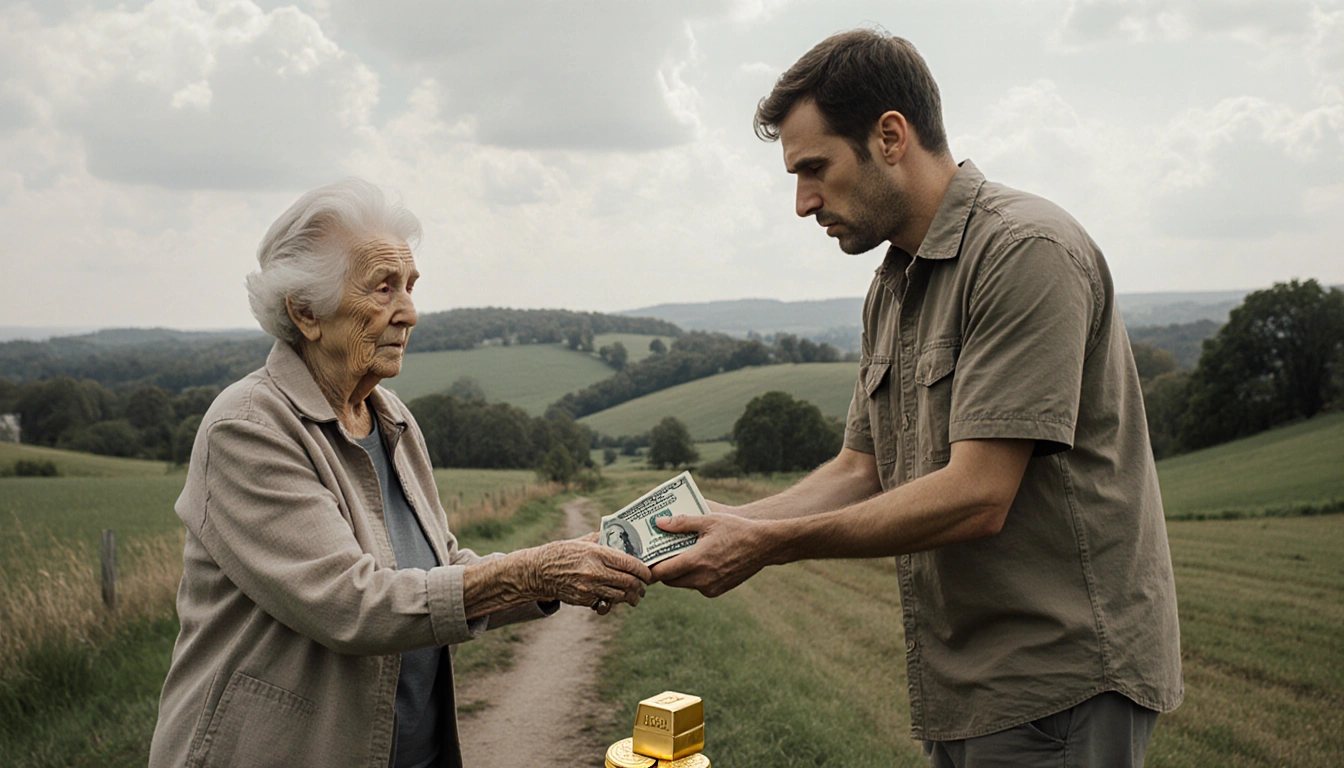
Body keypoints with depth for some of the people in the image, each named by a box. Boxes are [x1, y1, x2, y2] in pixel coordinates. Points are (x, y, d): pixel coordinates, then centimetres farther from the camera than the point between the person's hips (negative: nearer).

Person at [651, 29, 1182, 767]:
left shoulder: (1024, 251, -18)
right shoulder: (890, 292, 11)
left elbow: (975, 498, -24)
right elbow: (861, 471, 12)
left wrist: (768, 545, -20)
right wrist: (725, 522, -4)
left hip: (1057, 687, -8)